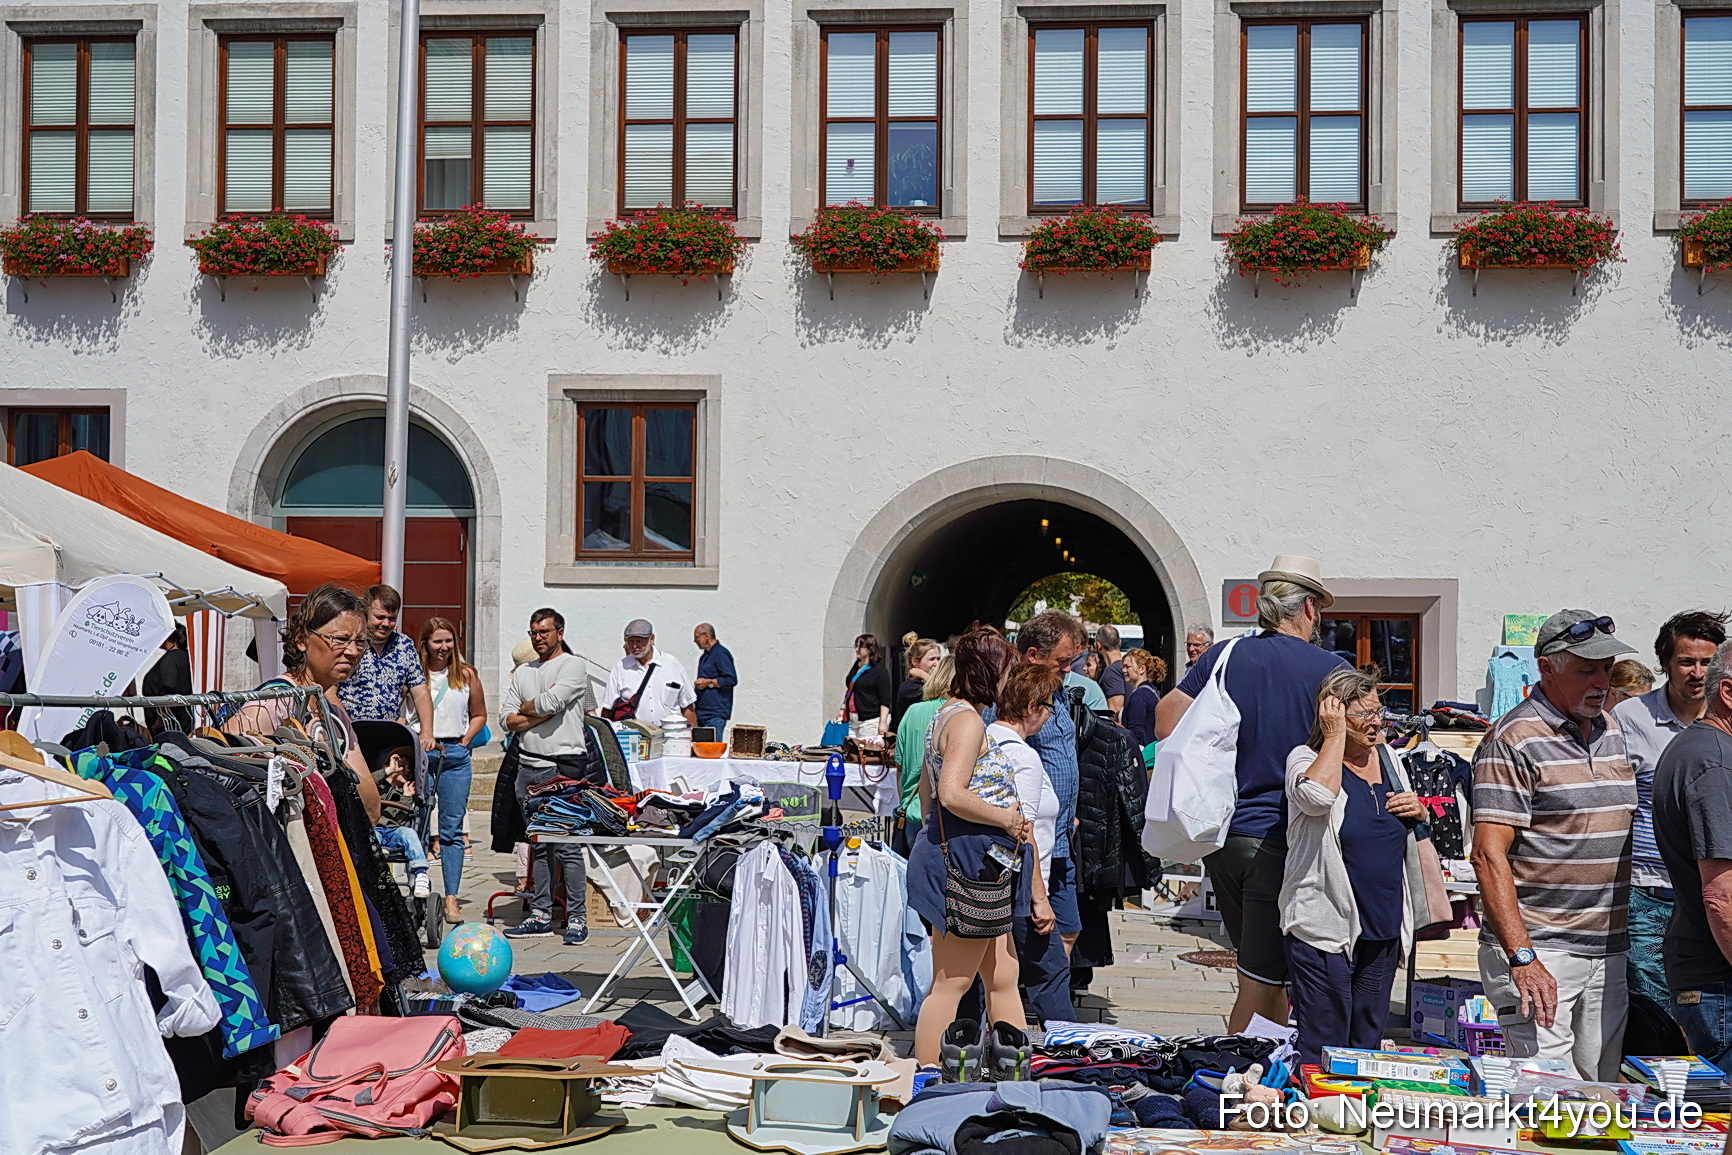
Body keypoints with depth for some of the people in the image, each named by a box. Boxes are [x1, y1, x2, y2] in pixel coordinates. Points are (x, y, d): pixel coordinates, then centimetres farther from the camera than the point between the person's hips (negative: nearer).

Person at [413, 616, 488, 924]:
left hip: (455, 756, 1)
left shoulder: (466, 674, 9)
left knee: (452, 829, 1)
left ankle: (451, 900, 2)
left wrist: (463, 742, 5)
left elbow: (479, 715, 17)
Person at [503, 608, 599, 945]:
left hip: (563, 765, -6)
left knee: (567, 846, -7)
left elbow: (549, 702, -15)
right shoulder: (523, 672, 18)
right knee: (538, 845, 10)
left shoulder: (573, 666, 0)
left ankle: (577, 917, -2)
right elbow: (506, 720, 8)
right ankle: (540, 915, 15)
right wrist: (542, 713, -6)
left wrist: (525, 709, 4)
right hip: (528, 766, 6)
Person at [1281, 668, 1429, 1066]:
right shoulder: (1306, 759, -8)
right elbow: (1317, 796, -32)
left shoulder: (1387, 757, 11)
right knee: (1322, 1048, -3)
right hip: (1324, 926, -7)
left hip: (1384, 927, 7)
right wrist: (1335, 735, -20)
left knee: (1368, 1043, 16)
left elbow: (1407, 822, 26)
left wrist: (1418, 811, 2)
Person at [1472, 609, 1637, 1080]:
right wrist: (1521, 958, -23)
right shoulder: (1513, 741, -10)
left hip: (1609, 952, 7)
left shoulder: (1614, 732, 14)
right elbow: (1489, 854, -16)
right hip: (1538, 953, -7)